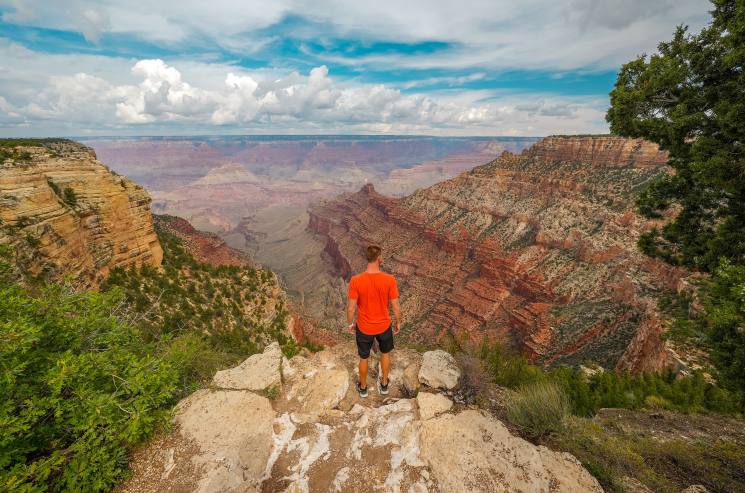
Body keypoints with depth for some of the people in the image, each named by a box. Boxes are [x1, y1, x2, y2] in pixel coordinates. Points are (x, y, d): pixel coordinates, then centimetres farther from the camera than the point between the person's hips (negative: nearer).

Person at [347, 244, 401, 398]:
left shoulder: (356, 280, -24)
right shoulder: (389, 280, -22)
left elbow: (351, 308, -15)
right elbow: (396, 306, -13)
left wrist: (350, 323, 5)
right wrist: (397, 322, 6)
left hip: (364, 328, 0)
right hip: (384, 326, 1)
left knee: (364, 358, 25)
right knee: (385, 353, 30)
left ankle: (363, 387, 48)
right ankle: (384, 384, 49)